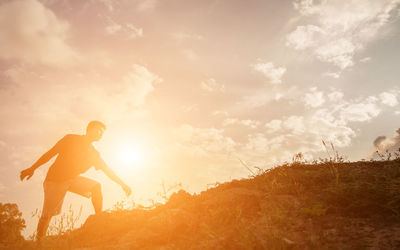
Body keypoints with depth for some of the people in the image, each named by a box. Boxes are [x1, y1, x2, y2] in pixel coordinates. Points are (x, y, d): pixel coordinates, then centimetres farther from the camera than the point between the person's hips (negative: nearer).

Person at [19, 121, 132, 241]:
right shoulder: (71, 139, -7)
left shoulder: (94, 153, 6)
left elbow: (107, 170, 10)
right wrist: (32, 168, -9)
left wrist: (123, 184, 8)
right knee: (47, 215, -8)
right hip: (55, 179, -5)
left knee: (96, 186, -13)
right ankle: (38, 242, 9)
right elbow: (50, 153, -5)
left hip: (72, 179, 5)